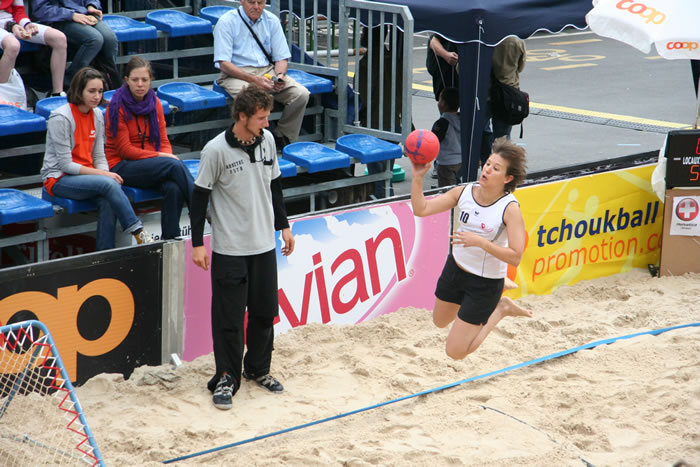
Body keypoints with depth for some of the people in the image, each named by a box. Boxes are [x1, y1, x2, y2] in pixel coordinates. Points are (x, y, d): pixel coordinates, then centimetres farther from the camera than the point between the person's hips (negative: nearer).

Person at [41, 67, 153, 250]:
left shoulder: (97, 115, 7)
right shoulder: (60, 118, -14)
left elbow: (99, 157, 10)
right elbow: (65, 164, -16)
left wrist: (106, 174, -12)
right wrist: (102, 174, -19)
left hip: (86, 173, 6)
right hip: (59, 179, -6)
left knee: (107, 201, -29)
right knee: (109, 184, -31)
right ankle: (138, 234, -25)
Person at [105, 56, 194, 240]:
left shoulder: (155, 103, 7)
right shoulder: (118, 106, -9)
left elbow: (163, 140, 10)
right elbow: (125, 149, -12)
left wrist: (168, 157, -12)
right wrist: (160, 157, -16)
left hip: (151, 164, 5)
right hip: (121, 166, -5)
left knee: (174, 188, -29)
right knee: (176, 165, -28)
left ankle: (169, 239, -24)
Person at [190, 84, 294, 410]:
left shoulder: (267, 140, 1)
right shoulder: (216, 150, -15)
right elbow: (200, 196, -9)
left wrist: (283, 225, 16)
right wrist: (197, 243, -10)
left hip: (264, 245, 5)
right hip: (229, 249, -5)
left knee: (265, 312, 12)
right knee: (229, 317, -1)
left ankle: (258, 369, 29)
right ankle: (227, 377, 12)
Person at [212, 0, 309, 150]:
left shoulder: (271, 21, 8)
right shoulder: (227, 22, -6)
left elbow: (282, 57, 11)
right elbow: (224, 64, -12)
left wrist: (280, 75, -13)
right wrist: (254, 80, -24)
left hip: (267, 70, 5)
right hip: (236, 74, -5)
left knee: (301, 94, -19)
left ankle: (283, 137, -2)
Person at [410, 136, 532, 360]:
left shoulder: (510, 208, -25)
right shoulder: (464, 192, -10)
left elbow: (515, 257, -30)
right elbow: (421, 209, -10)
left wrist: (480, 242, -38)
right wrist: (417, 177, -23)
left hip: (485, 283, -7)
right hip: (455, 268, 7)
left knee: (455, 352, -3)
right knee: (440, 321, 30)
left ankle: (500, 310, 15)